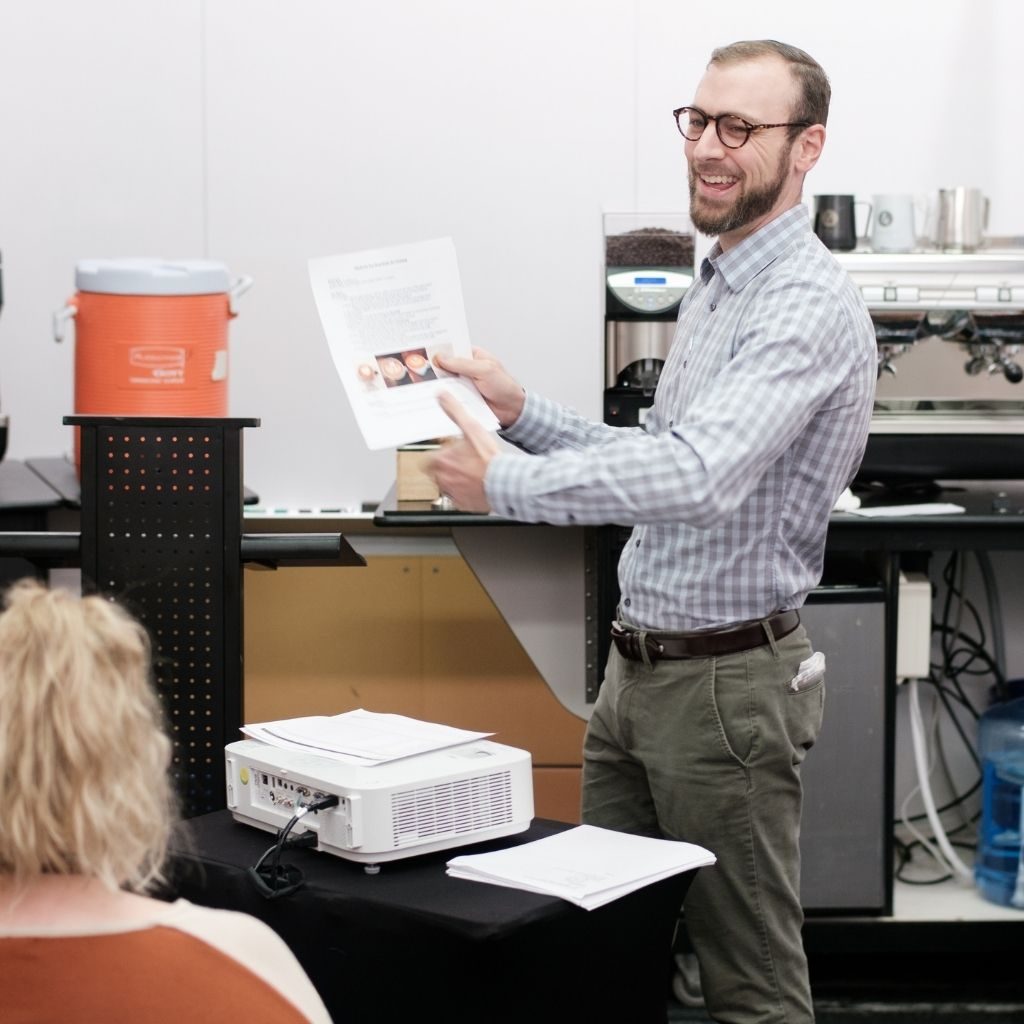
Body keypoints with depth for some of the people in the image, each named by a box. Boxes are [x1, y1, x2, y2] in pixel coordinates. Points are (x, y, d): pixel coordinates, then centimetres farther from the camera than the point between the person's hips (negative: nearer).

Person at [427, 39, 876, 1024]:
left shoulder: (807, 306, -18)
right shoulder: (715, 287, 15)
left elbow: (698, 476, -32)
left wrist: (508, 483, -24)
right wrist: (521, 413, 6)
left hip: (727, 680, -9)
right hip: (636, 670, 9)